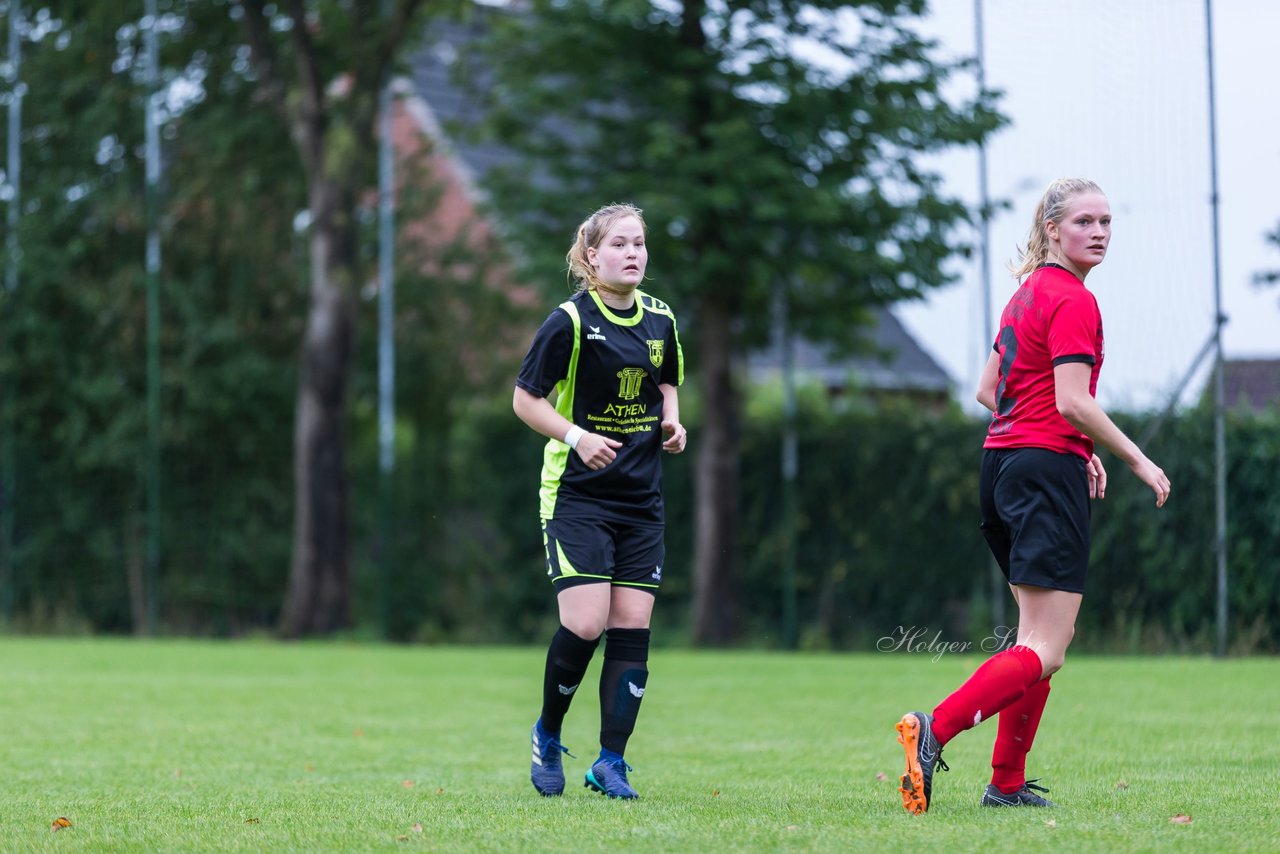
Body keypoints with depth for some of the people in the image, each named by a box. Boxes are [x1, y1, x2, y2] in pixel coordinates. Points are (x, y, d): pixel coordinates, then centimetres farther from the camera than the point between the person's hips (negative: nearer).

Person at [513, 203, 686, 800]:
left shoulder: (660, 320, 7)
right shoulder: (571, 320, -9)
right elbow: (525, 397, -5)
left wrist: (671, 423, 3)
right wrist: (576, 436, -19)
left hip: (642, 499, 5)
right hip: (577, 493, -5)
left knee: (632, 628, -1)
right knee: (585, 624, -14)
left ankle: (611, 763, 5)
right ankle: (547, 737, 11)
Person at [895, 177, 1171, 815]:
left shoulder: (1027, 294, 17)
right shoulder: (1073, 301, -11)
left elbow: (988, 390, 20)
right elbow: (1072, 401, -20)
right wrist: (1137, 461, -10)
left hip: (1002, 467, 10)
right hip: (1048, 470, -10)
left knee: (1044, 637, 16)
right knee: (1045, 651, -12)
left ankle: (1007, 783, 14)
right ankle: (934, 728, -27)